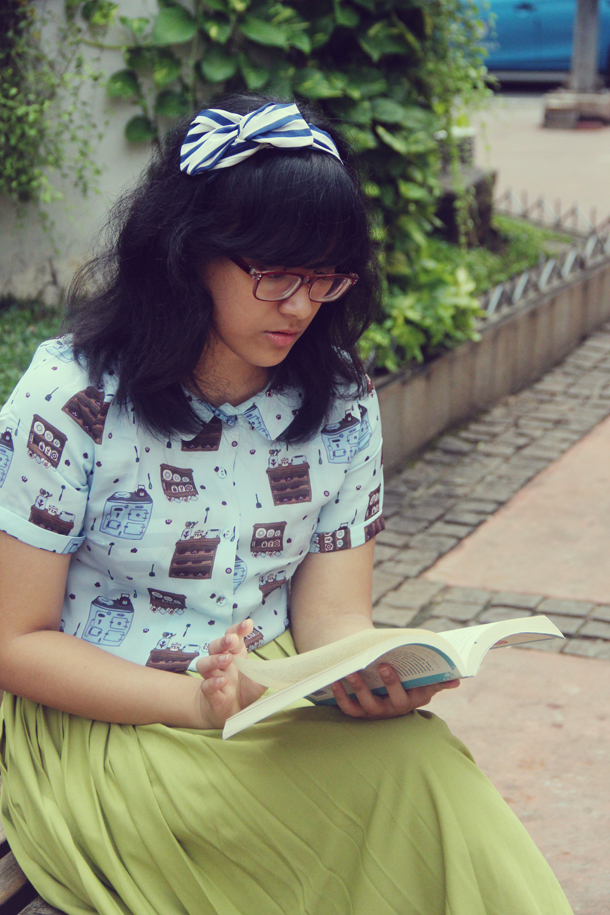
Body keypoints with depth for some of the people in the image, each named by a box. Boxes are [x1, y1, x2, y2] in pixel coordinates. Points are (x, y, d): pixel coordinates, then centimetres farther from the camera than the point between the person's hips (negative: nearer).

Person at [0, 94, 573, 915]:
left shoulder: (341, 409, 3)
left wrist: (374, 676, -23)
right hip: (99, 720, -4)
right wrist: (198, 702, -23)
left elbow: (332, 615, 2)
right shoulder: (72, 397, -10)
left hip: (279, 707, 5)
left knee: (426, 766, -27)